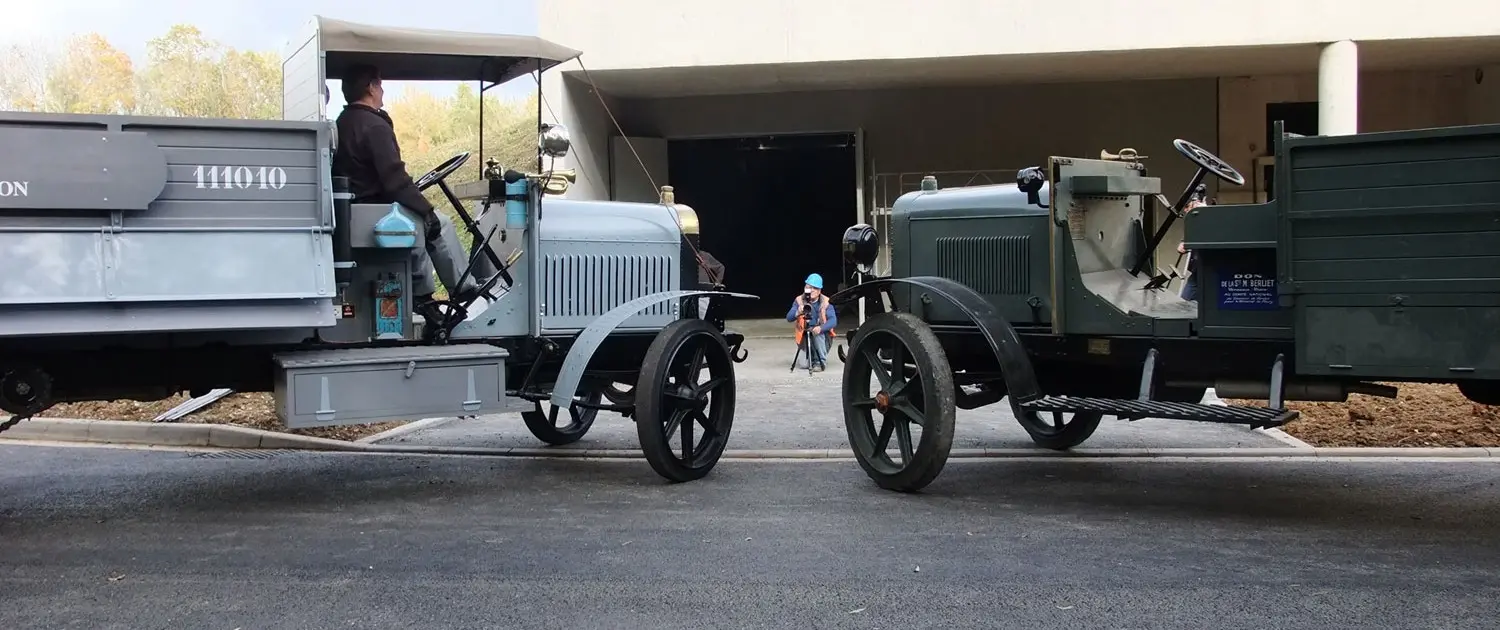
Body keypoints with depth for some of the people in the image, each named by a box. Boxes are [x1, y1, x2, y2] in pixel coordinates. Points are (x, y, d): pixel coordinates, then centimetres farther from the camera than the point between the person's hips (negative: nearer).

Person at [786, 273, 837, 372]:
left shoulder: (826, 302, -7)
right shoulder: (799, 300, -3)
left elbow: (833, 320, -19)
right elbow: (789, 318, -13)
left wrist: (820, 328, -39)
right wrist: (797, 313, -36)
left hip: (822, 336, -2)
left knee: (817, 333, -35)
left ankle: (820, 362, -19)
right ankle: (813, 359, 22)